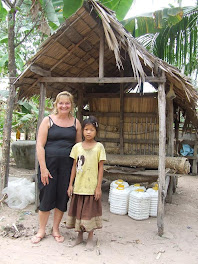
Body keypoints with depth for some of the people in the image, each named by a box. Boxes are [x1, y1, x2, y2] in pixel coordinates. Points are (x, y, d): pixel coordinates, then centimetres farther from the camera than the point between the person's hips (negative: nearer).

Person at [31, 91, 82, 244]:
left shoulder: (75, 123, 7)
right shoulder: (48, 120, -2)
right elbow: (40, 145, -6)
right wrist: (43, 168, -12)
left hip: (67, 165, 3)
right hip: (49, 163, -2)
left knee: (63, 197, 9)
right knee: (47, 196, 4)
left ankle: (56, 229, 28)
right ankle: (41, 230, 24)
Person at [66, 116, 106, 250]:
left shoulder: (99, 147, -5)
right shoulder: (77, 146, 3)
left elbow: (101, 167, -4)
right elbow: (74, 166, 7)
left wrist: (99, 187, -7)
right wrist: (70, 184, 5)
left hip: (92, 187, -3)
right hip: (78, 186, 3)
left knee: (90, 211, 7)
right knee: (78, 210, 13)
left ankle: (90, 238, 24)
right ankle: (80, 236, 31)